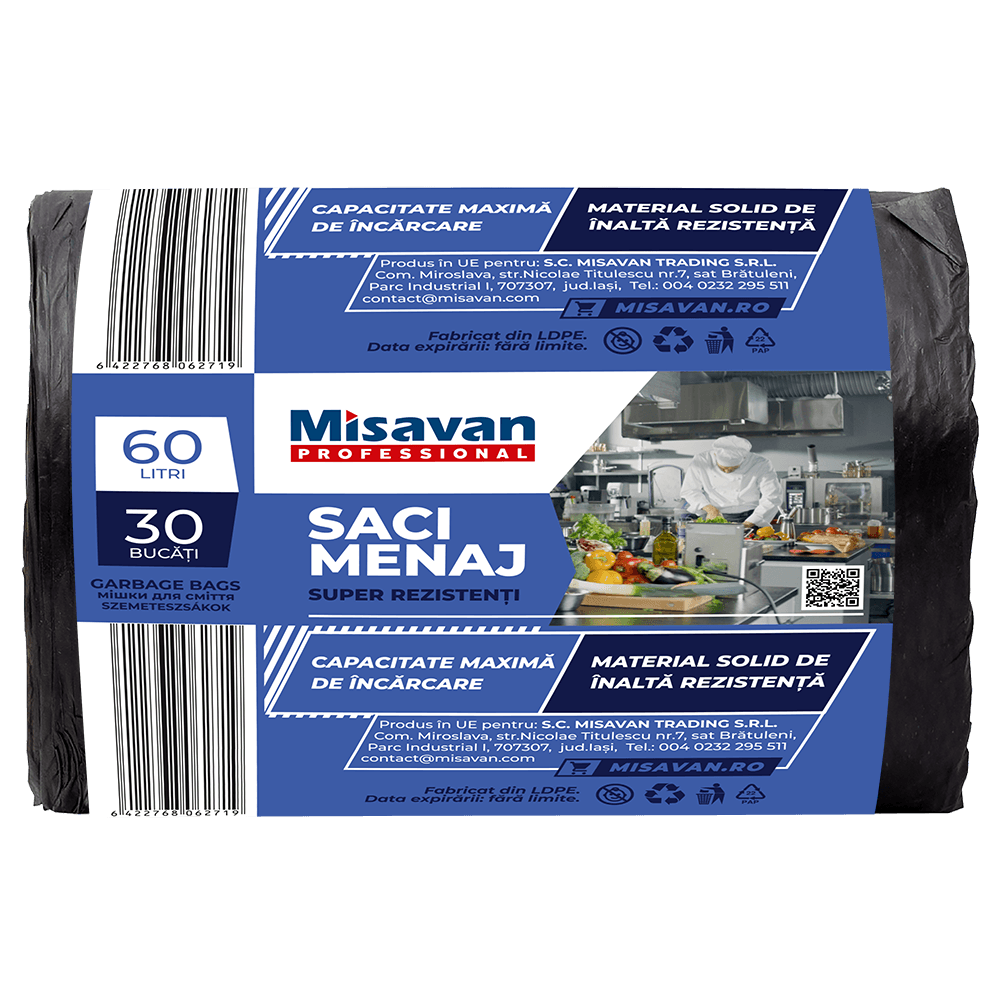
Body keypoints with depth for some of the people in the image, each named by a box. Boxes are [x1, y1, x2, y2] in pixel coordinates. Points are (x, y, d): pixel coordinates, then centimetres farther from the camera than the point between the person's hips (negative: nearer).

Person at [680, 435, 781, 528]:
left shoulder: (760, 465, -10)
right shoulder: (701, 461, -9)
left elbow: (772, 498, -10)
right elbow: (689, 490, 0)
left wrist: (746, 525, -17)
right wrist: (709, 508, -15)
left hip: (749, 519, -3)